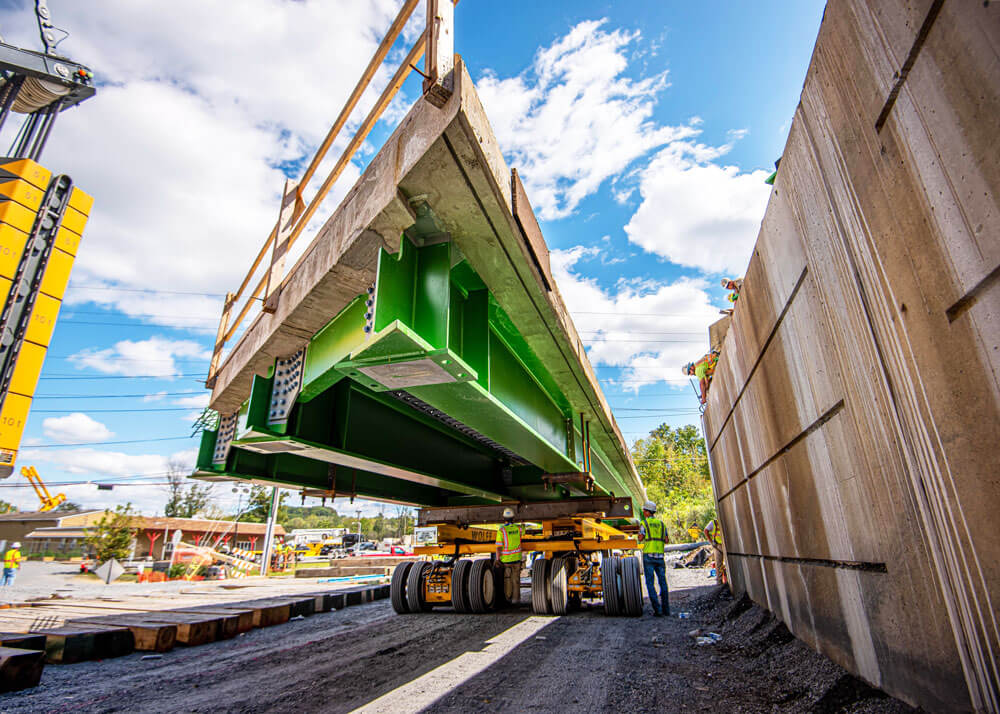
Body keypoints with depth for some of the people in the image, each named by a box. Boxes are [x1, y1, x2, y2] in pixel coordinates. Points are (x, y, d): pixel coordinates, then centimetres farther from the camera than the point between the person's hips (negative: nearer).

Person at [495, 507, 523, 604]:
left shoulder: (501, 530, -16)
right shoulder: (518, 528, -4)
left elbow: (498, 547, -17)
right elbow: (523, 530, 22)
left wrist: (498, 559, -10)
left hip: (505, 559, -2)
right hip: (517, 557, 2)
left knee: (507, 579, 16)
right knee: (516, 578, 13)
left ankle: (508, 597, 24)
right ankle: (515, 598, 16)